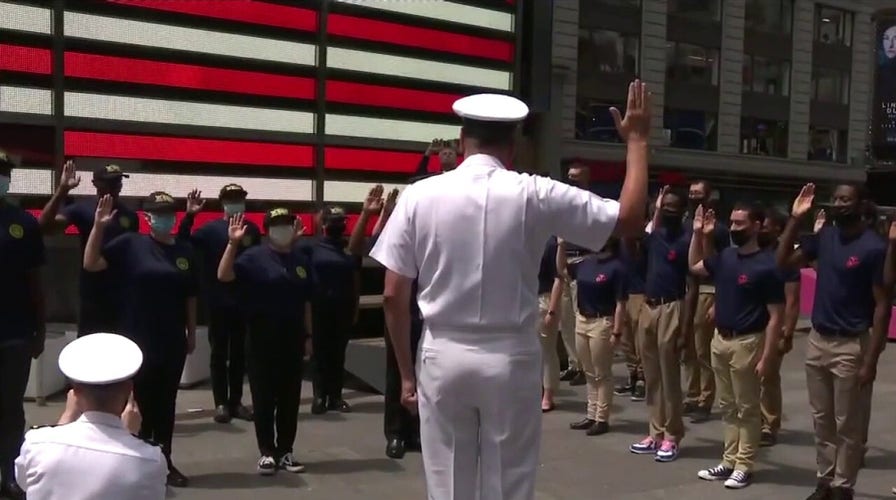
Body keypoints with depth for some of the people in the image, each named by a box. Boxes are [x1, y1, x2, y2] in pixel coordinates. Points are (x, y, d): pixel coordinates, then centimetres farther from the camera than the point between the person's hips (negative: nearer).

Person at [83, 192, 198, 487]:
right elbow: (91, 263, -11)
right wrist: (98, 227, -20)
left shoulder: (185, 251, 7)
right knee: (140, 401, 5)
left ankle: (164, 462, 24)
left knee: (166, 401, 12)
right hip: (138, 339, -3)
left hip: (173, 341, 4)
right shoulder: (130, 244, -4)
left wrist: (192, 332, 12)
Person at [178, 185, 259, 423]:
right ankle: (221, 403, 12)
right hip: (219, 303, -3)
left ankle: (236, 402, 19)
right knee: (219, 353, 5)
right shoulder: (211, 229, -4)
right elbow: (184, 244, -16)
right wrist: (189, 216, -28)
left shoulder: (252, 229, 4)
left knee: (239, 354, 10)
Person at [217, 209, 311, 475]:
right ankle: (267, 452, 14)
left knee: (290, 397, 9)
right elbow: (224, 276, -19)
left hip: (293, 336, 4)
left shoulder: (301, 259, 9)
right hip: (263, 337, -4)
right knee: (264, 396, 2)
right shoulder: (255, 256, -5)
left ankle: (286, 451, 20)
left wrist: (308, 335, 11)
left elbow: (306, 301, 12)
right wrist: (233, 243, -29)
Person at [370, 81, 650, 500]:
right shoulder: (535, 195, -7)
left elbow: (393, 297, -3)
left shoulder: (418, 196, -4)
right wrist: (637, 140, 9)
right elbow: (629, 218, -3)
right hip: (511, 359, -1)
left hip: (442, 357, 1)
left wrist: (406, 371, 8)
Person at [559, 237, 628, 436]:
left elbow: (620, 304, -13)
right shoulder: (588, 261, 6)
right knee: (590, 373, 15)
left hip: (602, 323, -7)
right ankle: (591, 415, 25)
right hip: (582, 320, 7)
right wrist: (562, 245, 7)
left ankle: (602, 419, 13)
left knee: (602, 374, 4)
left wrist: (616, 332, -16)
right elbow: (562, 271, 19)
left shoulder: (617, 267, -13)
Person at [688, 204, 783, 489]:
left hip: (747, 342, -7)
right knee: (728, 407, 15)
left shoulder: (766, 267, -14)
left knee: (747, 408, 5)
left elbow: (775, 316, -14)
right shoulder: (725, 257, 5)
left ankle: (744, 466, 15)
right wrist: (698, 233, 12)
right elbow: (694, 267, 24)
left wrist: (767, 357, -17)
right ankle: (729, 462, 25)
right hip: (720, 339, 7)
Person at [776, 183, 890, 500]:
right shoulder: (824, 237, 5)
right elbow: (783, 262, 8)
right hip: (817, 340, 6)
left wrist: (871, 360, -16)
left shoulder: (874, 247, -13)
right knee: (822, 421, 15)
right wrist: (795, 218, -1)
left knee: (848, 426, 6)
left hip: (851, 346, -6)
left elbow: (882, 306, -12)